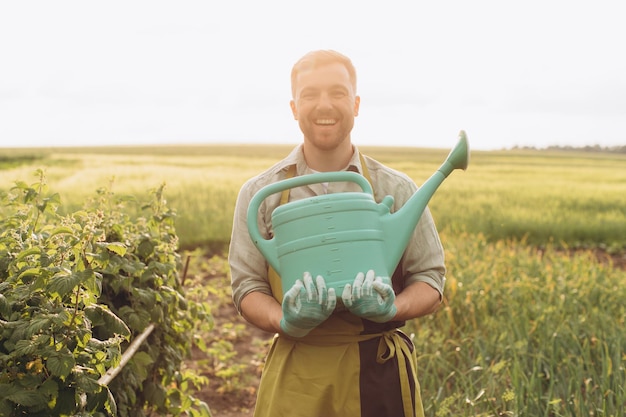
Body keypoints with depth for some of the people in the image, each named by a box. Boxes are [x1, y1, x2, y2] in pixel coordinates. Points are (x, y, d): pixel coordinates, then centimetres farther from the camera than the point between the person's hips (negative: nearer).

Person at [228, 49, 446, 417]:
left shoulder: (397, 189, 0)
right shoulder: (260, 194, 0)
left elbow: (431, 279, 4)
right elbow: (247, 287, 2)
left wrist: (391, 308, -17)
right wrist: (286, 321, -19)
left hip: (381, 371, 0)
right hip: (296, 374, 0)